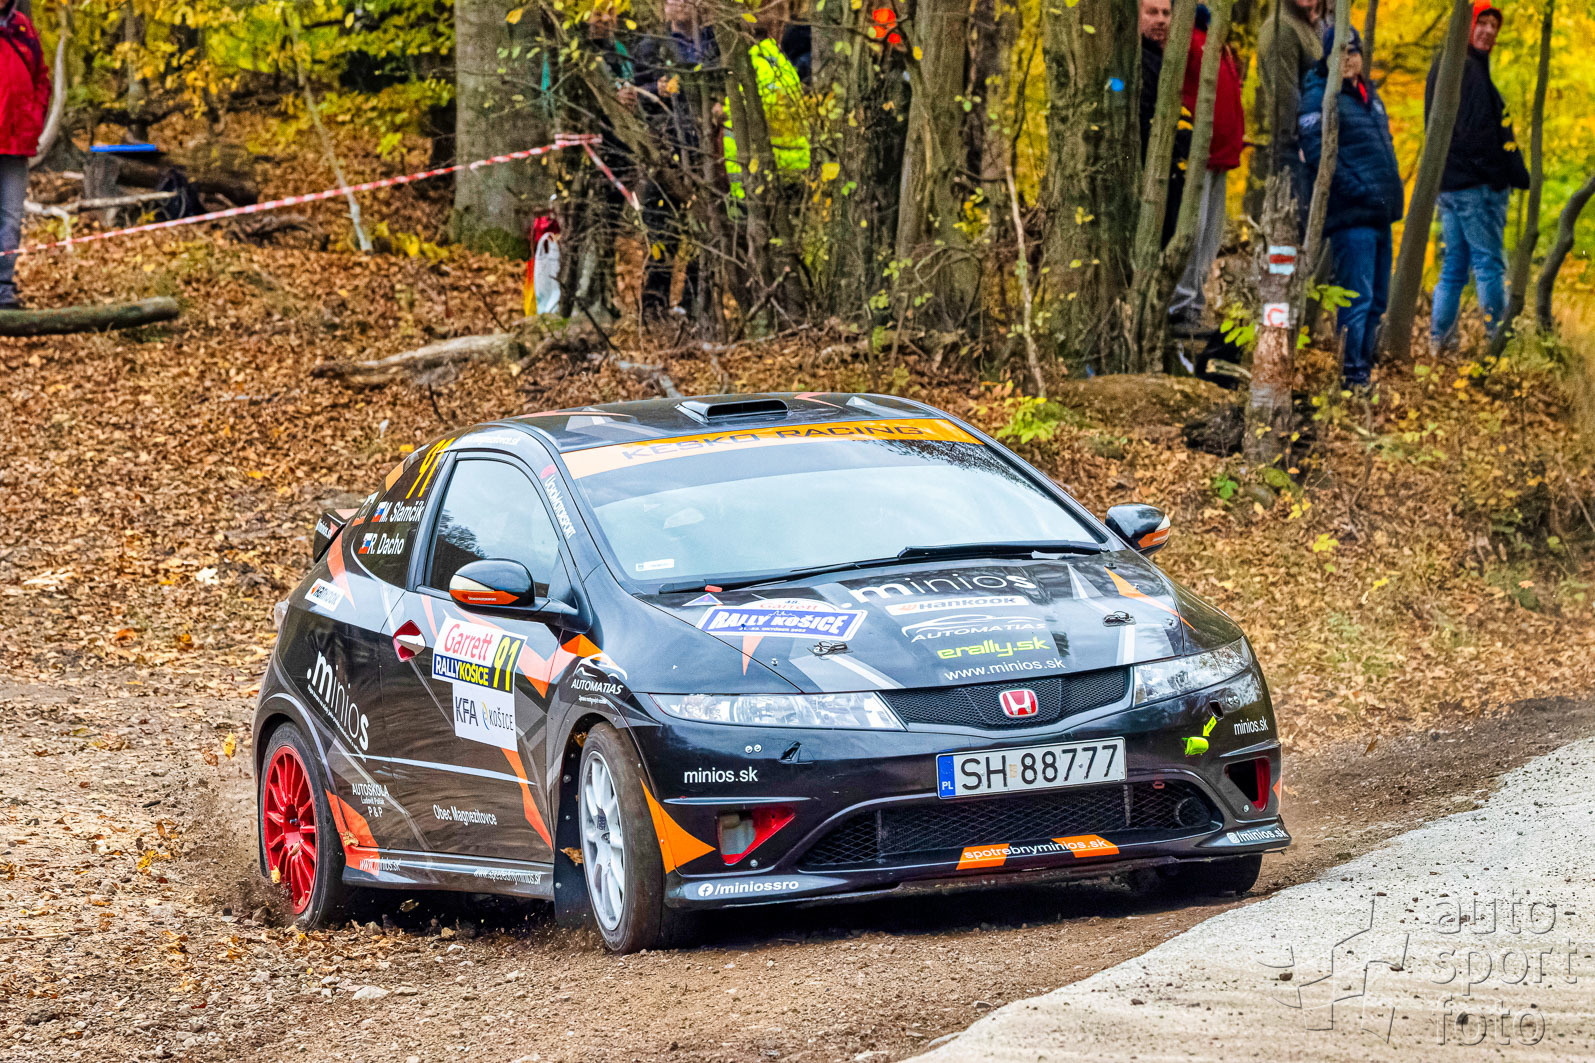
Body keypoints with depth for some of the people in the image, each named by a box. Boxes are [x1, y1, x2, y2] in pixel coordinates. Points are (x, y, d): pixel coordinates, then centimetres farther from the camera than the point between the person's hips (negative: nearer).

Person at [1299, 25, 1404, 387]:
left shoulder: (1369, 96, 19)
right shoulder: (1319, 97, -7)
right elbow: (1316, 151, -17)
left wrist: (1392, 192, 14)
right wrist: (1358, 190, -20)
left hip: (1380, 214, 9)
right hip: (1351, 216, -9)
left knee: (1377, 300, 11)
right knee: (1357, 299, -11)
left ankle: (1363, 369, 17)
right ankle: (1351, 375, -9)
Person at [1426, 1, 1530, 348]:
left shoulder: (1443, 66, 18)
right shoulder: (1469, 69, -13)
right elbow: (1477, 133, -20)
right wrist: (1515, 174, -14)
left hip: (1448, 181, 10)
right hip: (1476, 183, -10)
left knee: (1454, 267, 12)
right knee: (1489, 264, -8)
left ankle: (1439, 340, 10)